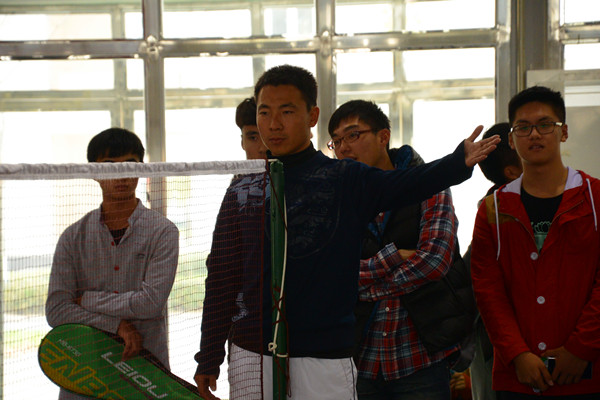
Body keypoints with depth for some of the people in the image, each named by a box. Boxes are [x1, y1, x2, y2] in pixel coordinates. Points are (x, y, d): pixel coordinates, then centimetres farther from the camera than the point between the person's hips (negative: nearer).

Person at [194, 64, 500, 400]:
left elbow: (410, 183, -18)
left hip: (324, 357, -2)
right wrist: (209, 357, 6)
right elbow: (222, 276, 9)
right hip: (251, 354, 2)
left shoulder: (346, 180, 1)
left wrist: (460, 162, -38)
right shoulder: (243, 189, 8)